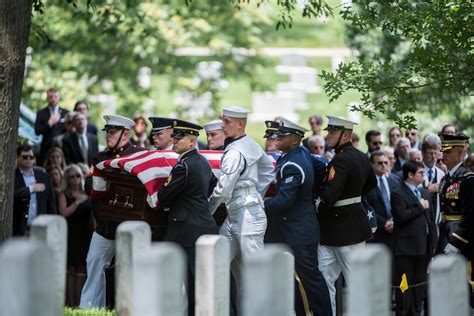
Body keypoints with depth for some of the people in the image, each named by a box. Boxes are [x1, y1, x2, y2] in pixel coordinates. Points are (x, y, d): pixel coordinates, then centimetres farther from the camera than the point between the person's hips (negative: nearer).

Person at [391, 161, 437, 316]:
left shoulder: (425, 193, 17)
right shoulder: (398, 194, -7)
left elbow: (431, 219, 18)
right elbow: (401, 217, -20)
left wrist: (433, 242, 12)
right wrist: (420, 207, -12)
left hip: (424, 246, 7)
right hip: (406, 247, -7)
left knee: (420, 282, 11)